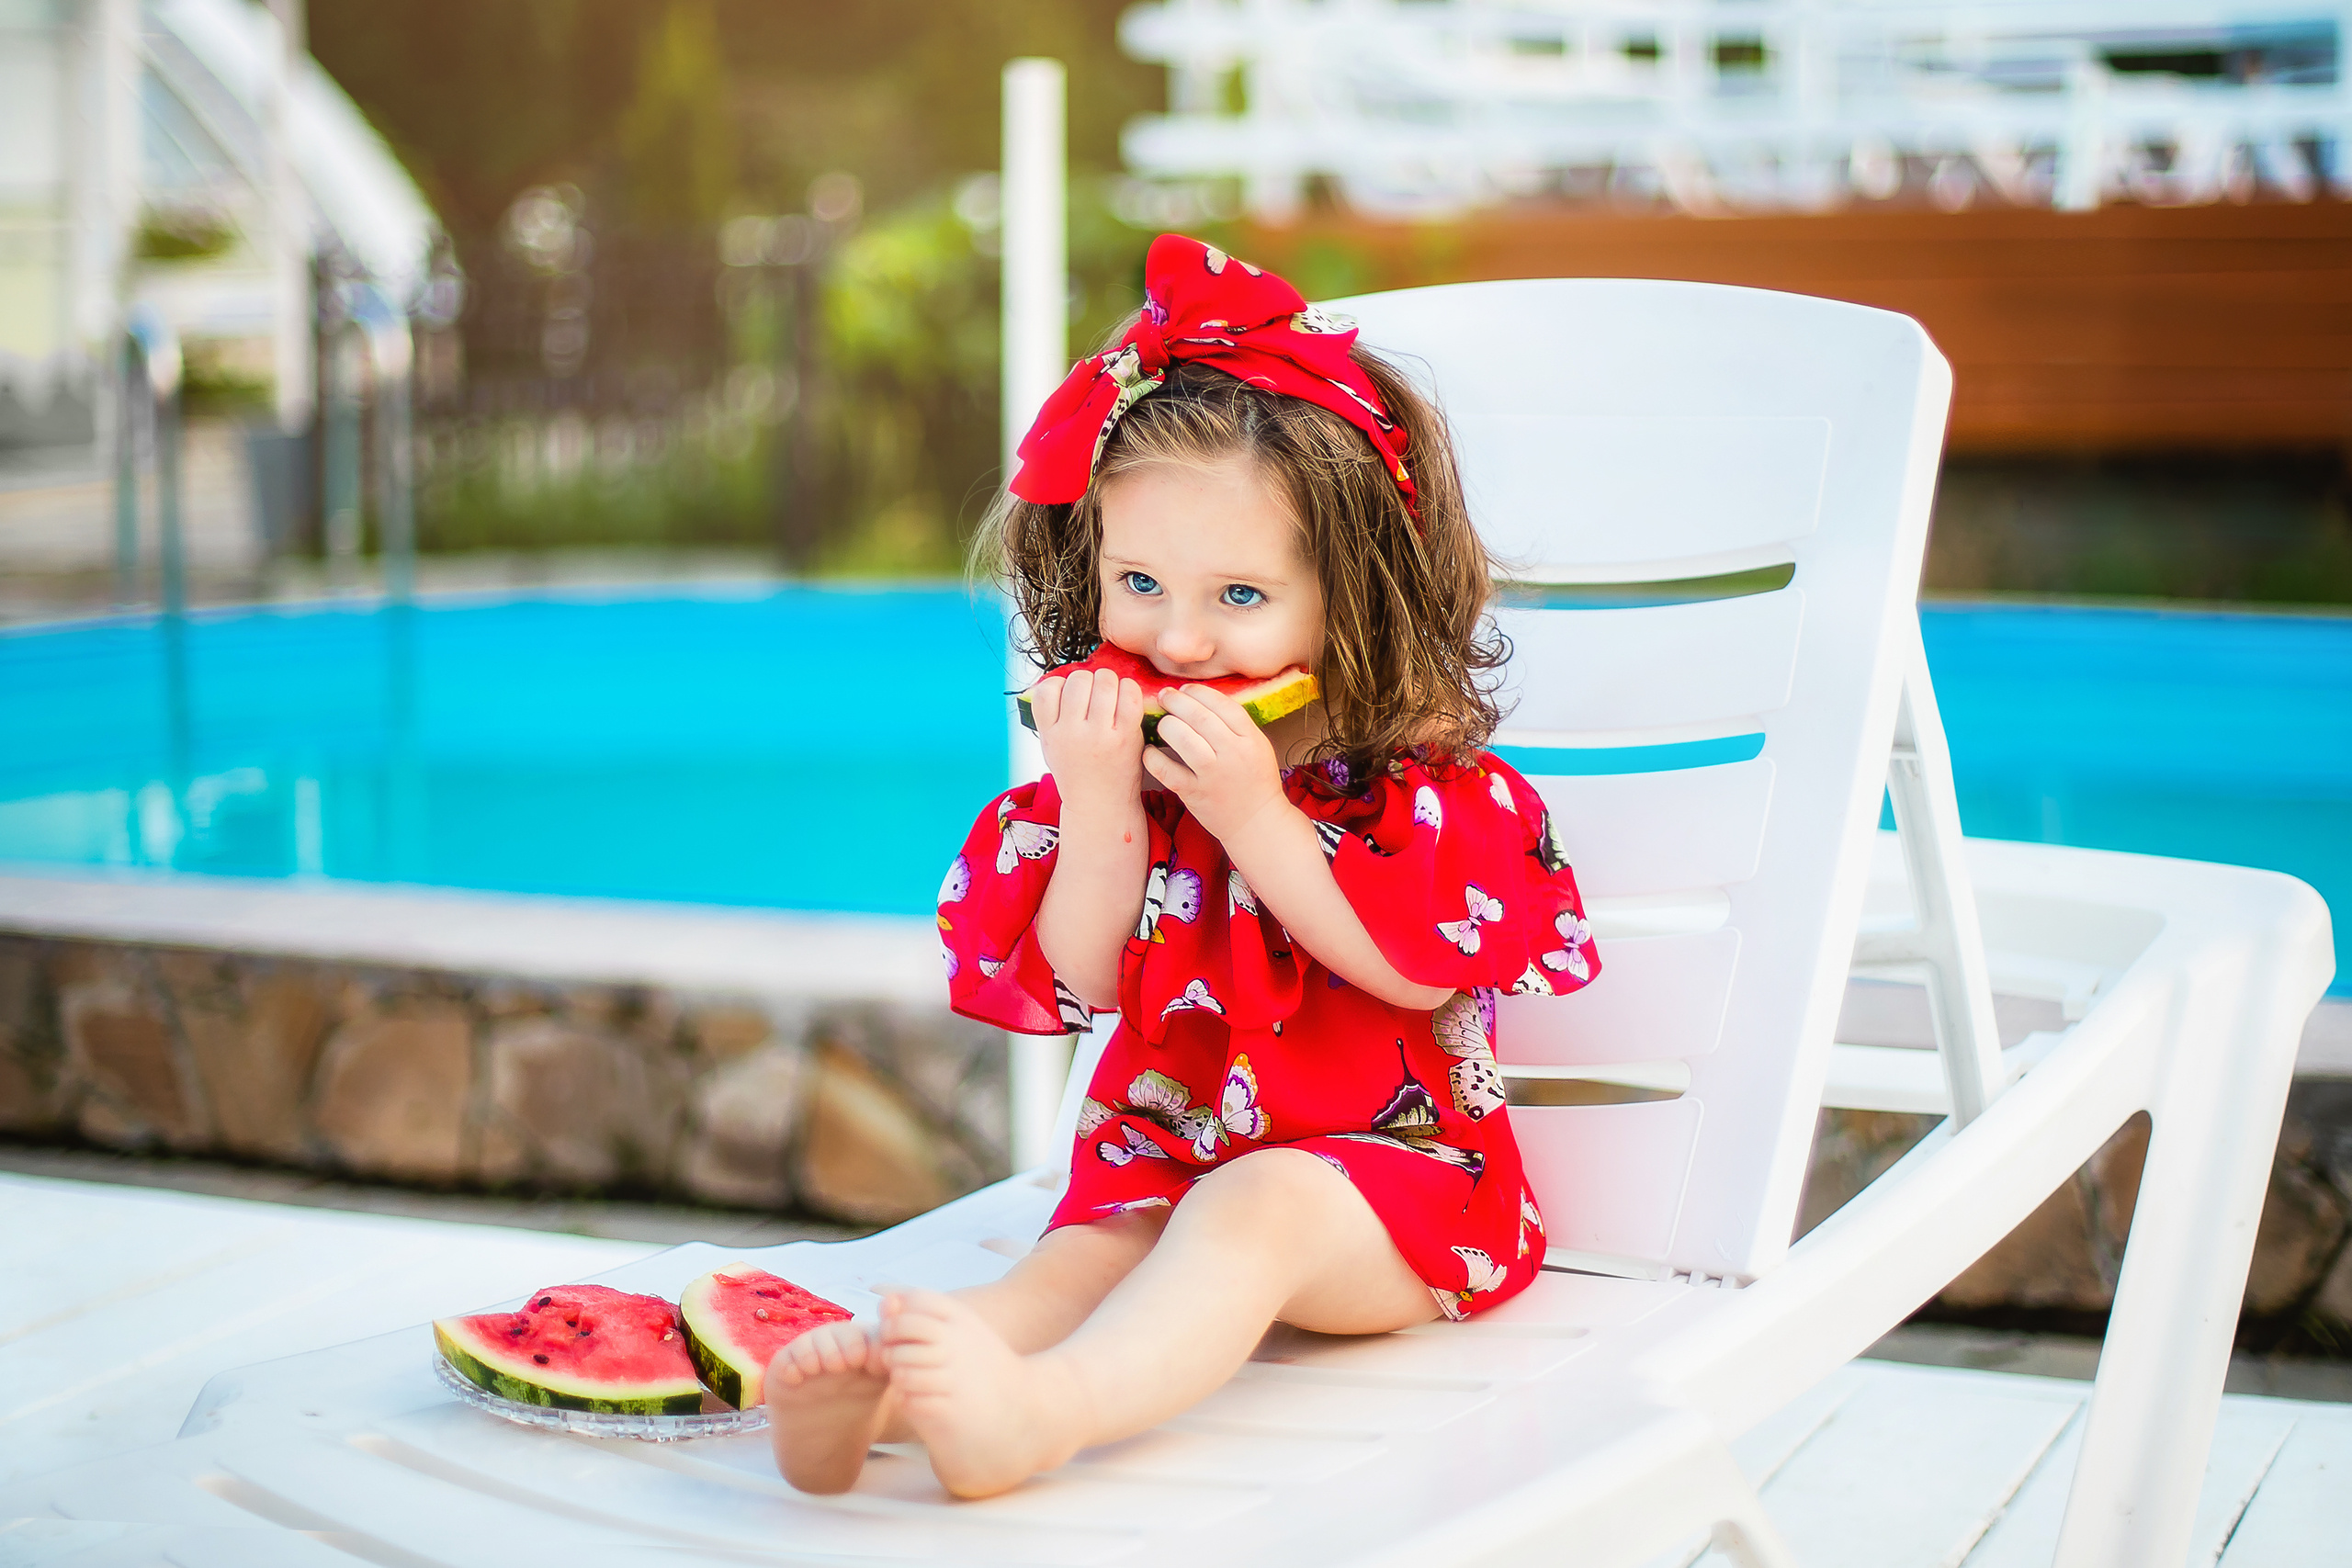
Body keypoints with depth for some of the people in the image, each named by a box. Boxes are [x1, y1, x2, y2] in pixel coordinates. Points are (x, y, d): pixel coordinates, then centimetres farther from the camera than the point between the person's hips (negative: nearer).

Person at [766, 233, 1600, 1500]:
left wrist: (1252, 814, -22)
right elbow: (1081, 982, 1)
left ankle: (1036, 1414, -61)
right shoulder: (1113, 757, 8)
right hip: (1161, 1159, 4)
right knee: (1084, 1256, -25)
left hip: (1391, 1169, -4)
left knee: (1250, 1211, -35)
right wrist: (1096, 803, -16)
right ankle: (872, 1384, -56)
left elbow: (1420, 973, -16)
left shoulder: (1422, 775, -3)